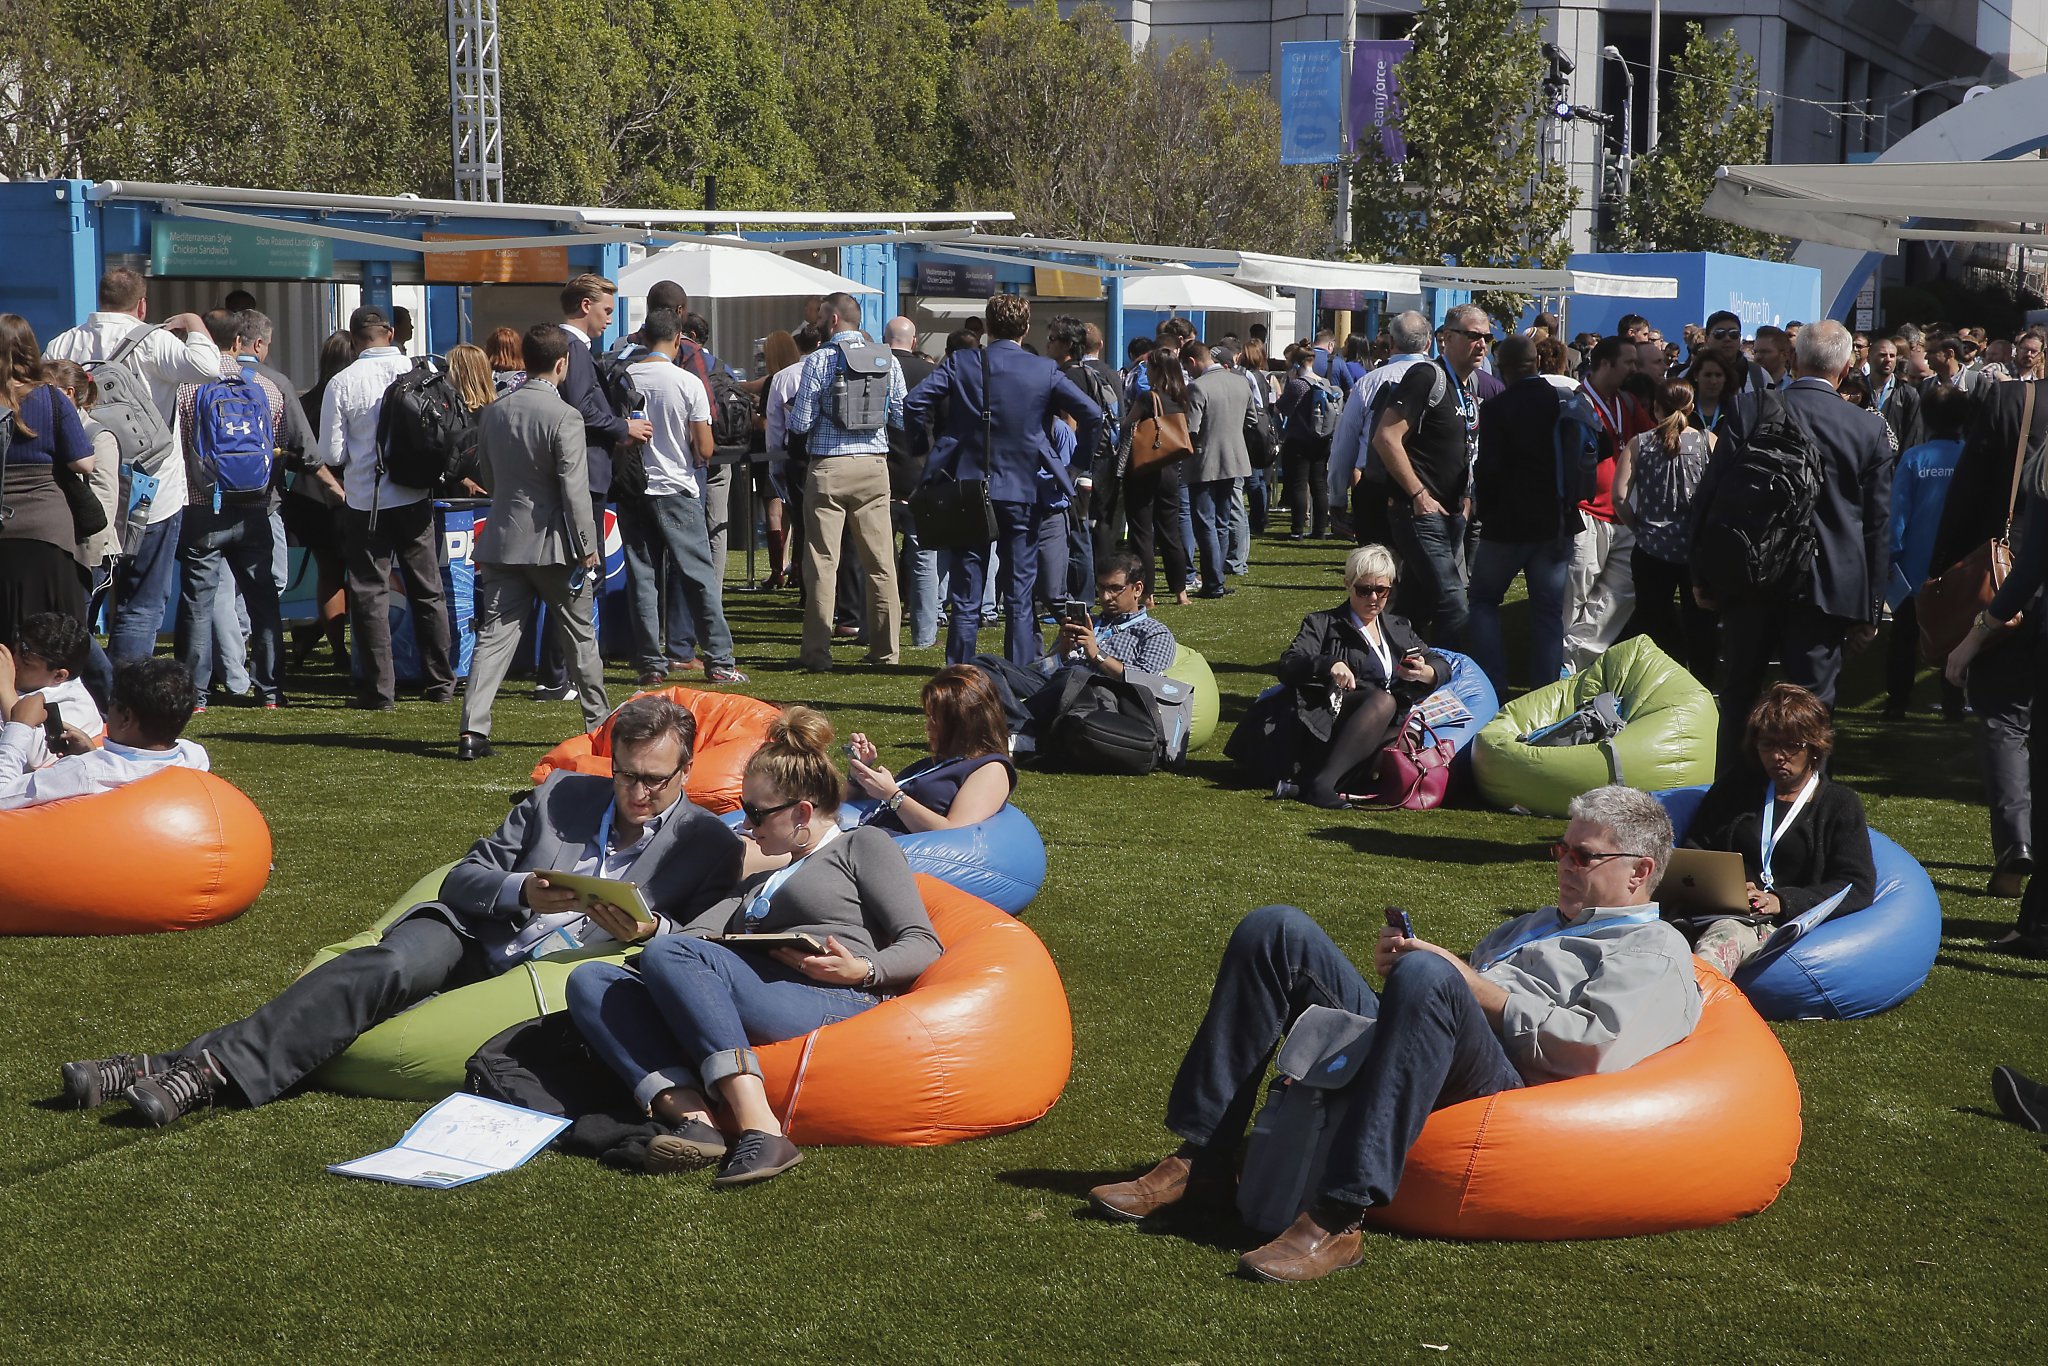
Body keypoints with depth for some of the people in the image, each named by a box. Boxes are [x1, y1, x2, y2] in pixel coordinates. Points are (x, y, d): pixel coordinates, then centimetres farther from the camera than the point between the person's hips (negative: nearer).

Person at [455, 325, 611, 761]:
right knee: (579, 636, 12)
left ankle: (472, 730, -8)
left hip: (502, 539, 4)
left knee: (493, 635, 2)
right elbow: (574, 491, -16)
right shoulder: (564, 418, -15)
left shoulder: (493, 413, 4)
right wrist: (588, 547, -9)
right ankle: (598, 721, 24)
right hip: (553, 542, -4)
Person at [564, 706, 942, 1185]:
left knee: (671, 955, -29)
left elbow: (925, 947, 6)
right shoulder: (760, 884, 39)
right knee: (589, 981, -12)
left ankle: (760, 1129, -43)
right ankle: (692, 1118, -35)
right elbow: (696, 932, 22)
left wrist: (862, 970, -13)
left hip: (840, 1002, -7)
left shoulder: (863, 846, 19)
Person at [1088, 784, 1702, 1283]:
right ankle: (1200, 1161, -14)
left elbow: (1590, 1048, -9)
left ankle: (1336, 1220, -42)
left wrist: (1477, 988, -5)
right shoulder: (1539, 924, 37)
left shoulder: (1656, 953, 9)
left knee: (1427, 977, -39)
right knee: (1277, 930, -6)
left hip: (1498, 1087, -8)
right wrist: (1402, 965, 11)